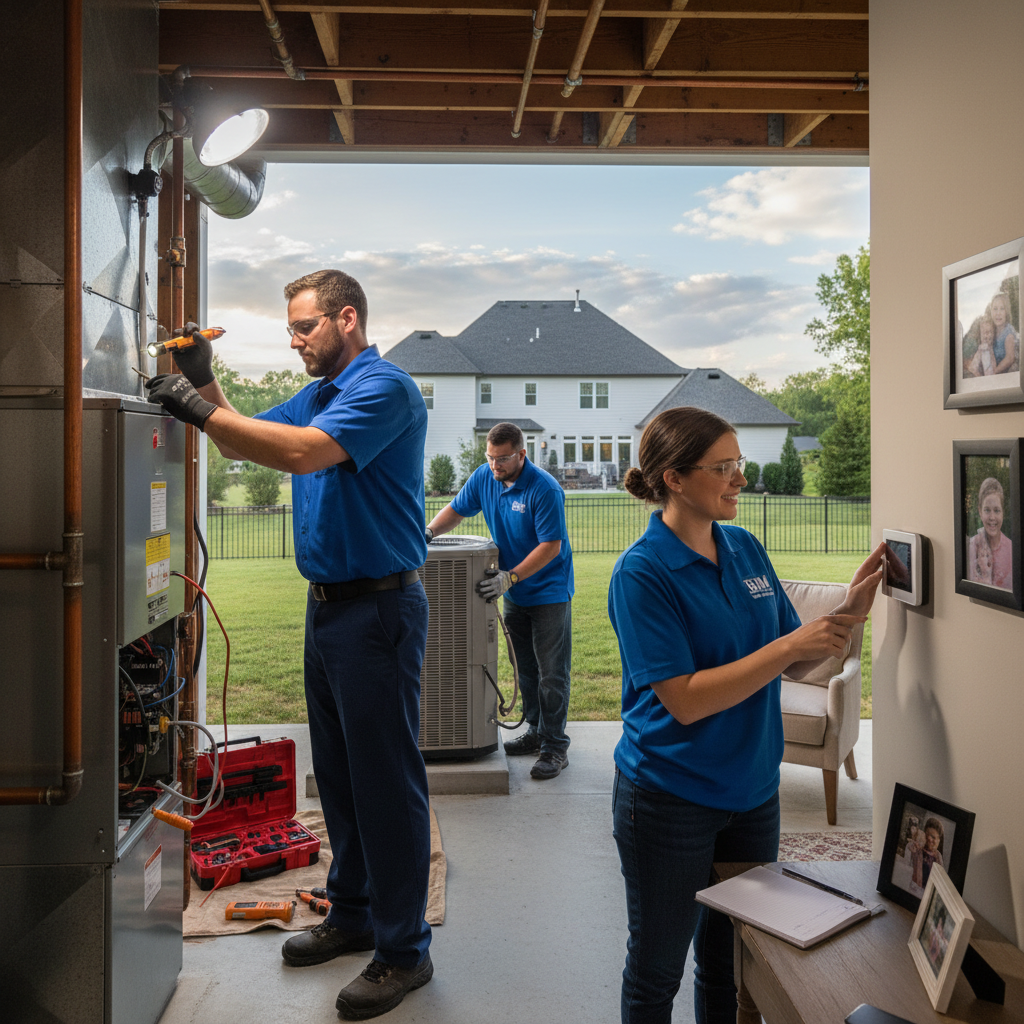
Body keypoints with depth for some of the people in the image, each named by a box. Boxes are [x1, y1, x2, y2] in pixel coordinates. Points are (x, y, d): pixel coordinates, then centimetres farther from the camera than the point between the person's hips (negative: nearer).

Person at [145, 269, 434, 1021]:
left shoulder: (384, 386, -13)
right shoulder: (316, 395, 15)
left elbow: (305, 451, -27)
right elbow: (243, 445, 21)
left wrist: (202, 410, -21)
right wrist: (205, 383, 6)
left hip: (378, 607, -9)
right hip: (328, 604, 9)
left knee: (386, 781, -1)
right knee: (340, 774, 18)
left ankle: (404, 950, 13)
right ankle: (353, 915, 34)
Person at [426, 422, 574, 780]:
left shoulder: (544, 489, -21)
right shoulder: (483, 478, -1)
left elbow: (551, 546, -22)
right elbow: (456, 509, 11)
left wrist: (510, 577, -28)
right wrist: (429, 531, -9)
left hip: (549, 591, -6)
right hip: (514, 592, 6)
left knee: (552, 673, -2)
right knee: (526, 669, 15)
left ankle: (555, 747, 5)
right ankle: (536, 731, 27)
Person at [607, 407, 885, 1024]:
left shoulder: (747, 549, 1)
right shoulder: (642, 572, -18)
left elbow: (799, 667, 5)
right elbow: (685, 701, -23)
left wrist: (851, 610, -11)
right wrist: (788, 646, -24)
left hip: (753, 790, 6)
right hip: (671, 800, -5)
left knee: (735, 961, 21)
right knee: (656, 971, 14)